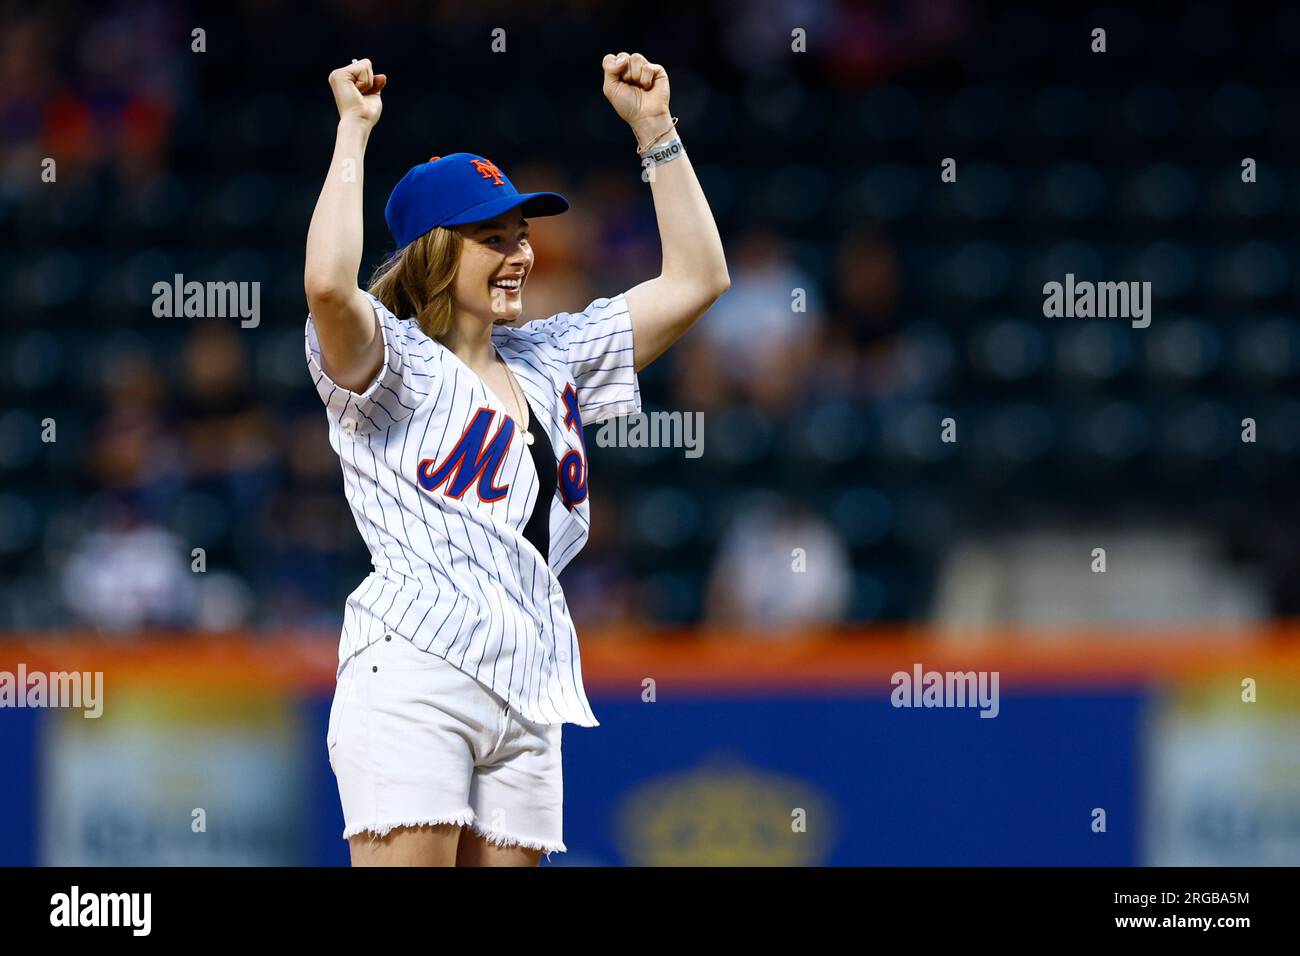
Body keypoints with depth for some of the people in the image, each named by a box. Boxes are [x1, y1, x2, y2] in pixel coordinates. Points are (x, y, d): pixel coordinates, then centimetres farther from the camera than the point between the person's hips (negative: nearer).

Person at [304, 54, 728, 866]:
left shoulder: (549, 363, 21)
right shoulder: (393, 361, 2)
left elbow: (697, 279, 23)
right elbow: (328, 285, -21)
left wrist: (655, 129, 18)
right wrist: (354, 132, -12)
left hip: (528, 697, 6)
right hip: (413, 676, -6)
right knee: (408, 861, -15)